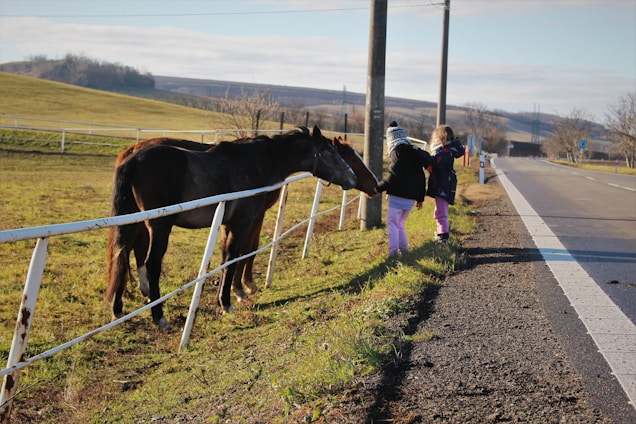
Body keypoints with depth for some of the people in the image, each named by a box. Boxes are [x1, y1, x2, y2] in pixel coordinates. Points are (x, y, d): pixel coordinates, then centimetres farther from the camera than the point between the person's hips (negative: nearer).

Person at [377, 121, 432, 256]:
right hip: (412, 197, 8)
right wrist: (420, 198, 23)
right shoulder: (415, 152, 17)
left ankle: (393, 250, -9)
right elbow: (422, 177, 18)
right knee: (400, 223, 19)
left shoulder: (398, 152, -7)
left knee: (392, 222, -3)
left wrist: (378, 188, -12)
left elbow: (394, 176, -17)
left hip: (399, 195, -8)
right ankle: (403, 247, 18)